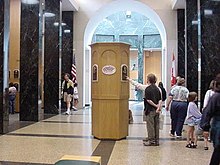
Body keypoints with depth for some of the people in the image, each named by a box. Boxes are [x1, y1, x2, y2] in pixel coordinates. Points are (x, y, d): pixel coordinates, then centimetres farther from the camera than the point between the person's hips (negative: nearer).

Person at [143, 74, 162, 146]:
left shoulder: (148, 89, -11)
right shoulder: (157, 89, 10)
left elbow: (148, 100, -16)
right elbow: (160, 100, 4)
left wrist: (155, 105, -8)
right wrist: (158, 107, -5)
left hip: (150, 110, -7)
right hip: (156, 110, 7)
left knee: (150, 125, 0)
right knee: (156, 125, 10)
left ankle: (151, 141, 4)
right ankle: (156, 141, 16)